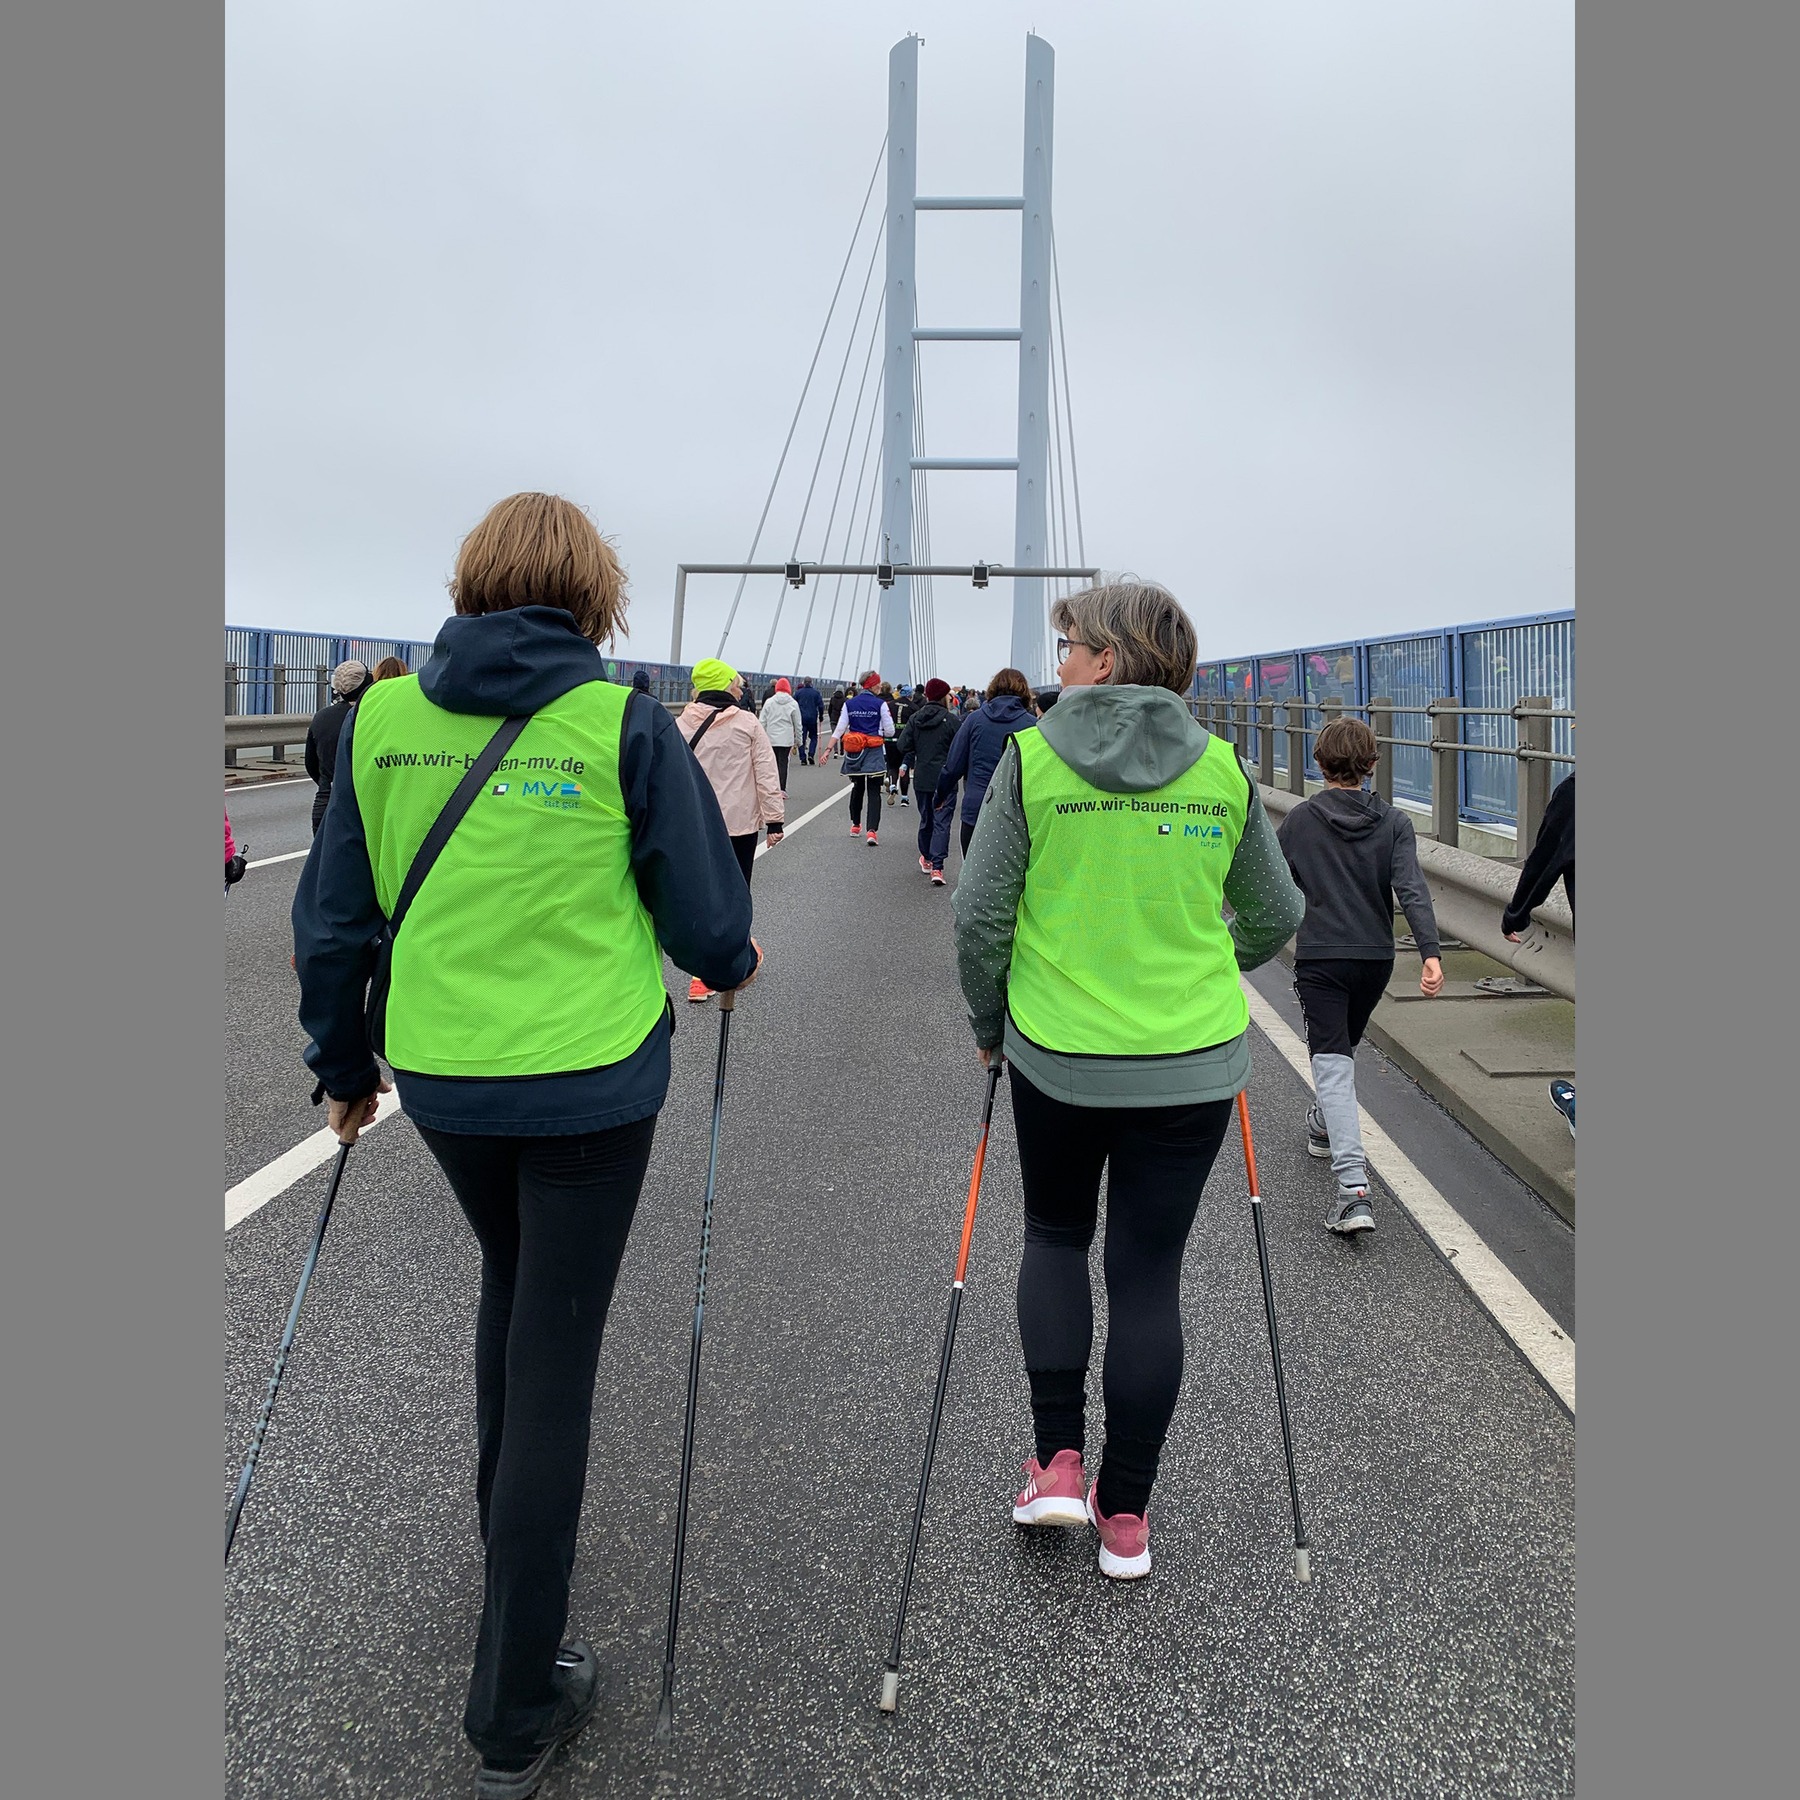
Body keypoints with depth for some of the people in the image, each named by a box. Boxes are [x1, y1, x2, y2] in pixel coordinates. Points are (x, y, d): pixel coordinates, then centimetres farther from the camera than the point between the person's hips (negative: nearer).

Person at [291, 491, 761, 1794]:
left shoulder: (383, 717, -1)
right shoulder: (626, 726, -11)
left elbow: (334, 916, 4)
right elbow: (706, 921, -8)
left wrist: (344, 1066, 17)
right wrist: (734, 963, 15)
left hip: (443, 1076, 4)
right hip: (590, 1081, -4)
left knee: (512, 1285, 29)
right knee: (556, 1355, 5)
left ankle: (509, 1523, 48)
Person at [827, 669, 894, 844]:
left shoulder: (849, 704, 3)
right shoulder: (880, 704, -7)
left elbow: (839, 729, -1)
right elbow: (890, 731, -6)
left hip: (854, 753, 4)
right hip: (874, 753, -4)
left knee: (857, 788, 21)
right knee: (874, 792, -2)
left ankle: (855, 826, 32)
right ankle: (871, 830, -16)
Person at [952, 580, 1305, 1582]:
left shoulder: (1032, 758, -8)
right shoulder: (1224, 768, -1)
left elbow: (981, 915, -7)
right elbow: (1277, 916, 8)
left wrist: (988, 1024, 9)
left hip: (1058, 1054, -1)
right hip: (1195, 1060, 2)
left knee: (1056, 1236, 22)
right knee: (1150, 1271, 11)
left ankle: (1059, 1461, 16)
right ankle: (1126, 1515, 21)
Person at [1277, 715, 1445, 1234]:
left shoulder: (1300, 819, -3)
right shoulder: (1394, 822, 1)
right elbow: (1412, 890, -12)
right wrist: (1431, 951, -19)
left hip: (1320, 958, -3)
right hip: (1376, 958, 4)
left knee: (1332, 1064, -9)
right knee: (1344, 1048, 27)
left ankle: (1354, 1190, -22)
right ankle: (1323, 1127, 50)